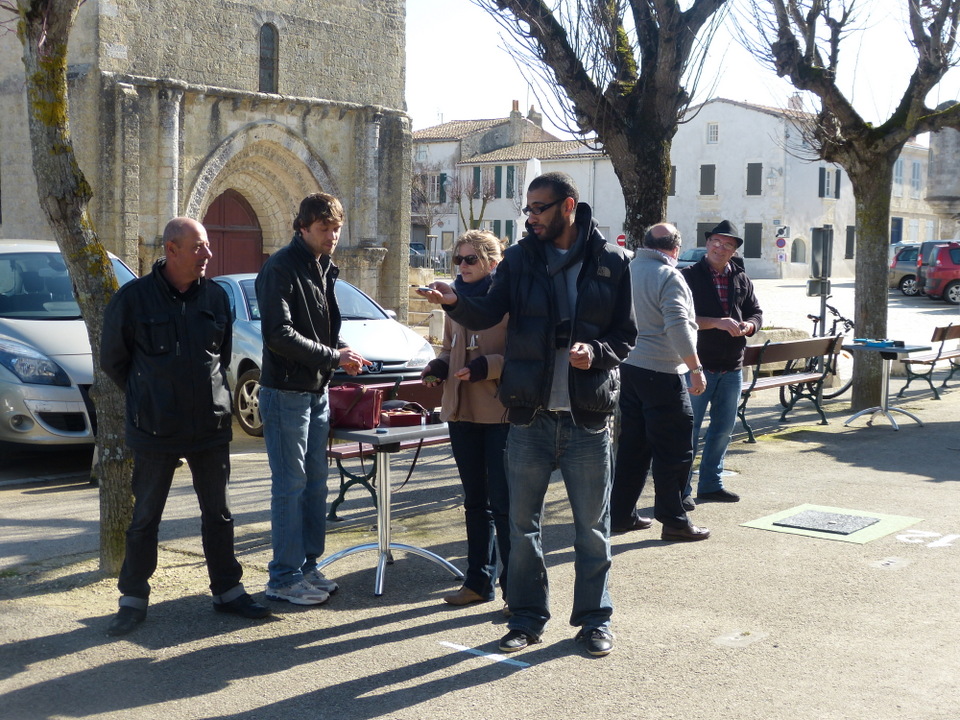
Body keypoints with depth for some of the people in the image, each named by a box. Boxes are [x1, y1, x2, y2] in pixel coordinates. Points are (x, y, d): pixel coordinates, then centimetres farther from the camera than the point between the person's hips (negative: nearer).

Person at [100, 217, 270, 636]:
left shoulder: (215, 297, 3)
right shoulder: (133, 299, -8)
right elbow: (112, 361, 3)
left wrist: (211, 394, 11)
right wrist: (147, 397, 8)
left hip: (211, 426, 3)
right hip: (155, 432, -3)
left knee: (218, 513, 11)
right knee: (145, 516, 6)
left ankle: (227, 591, 23)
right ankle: (133, 599, 19)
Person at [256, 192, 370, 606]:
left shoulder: (325, 269, 14)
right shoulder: (281, 268, -14)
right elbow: (278, 334, -22)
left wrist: (341, 356, 1)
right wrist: (332, 357, -19)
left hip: (317, 392, 9)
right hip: (286, 394, -8)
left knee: (315, 483, 13)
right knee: (290, 486, -3)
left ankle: (308, 565, 24)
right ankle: (284, 578, 6)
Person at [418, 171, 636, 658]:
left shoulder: (611, 262, 0)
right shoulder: (520, 258, 3)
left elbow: (626, 334, 2)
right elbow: (488, 315, -8)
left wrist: (597, 351, -18)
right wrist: (455, 302, -28)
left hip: (588, 417, -1)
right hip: (530, 416, 2)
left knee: (592, 526, 10)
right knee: (523, 524, 10)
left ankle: (594, 619, 24)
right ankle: (527, 618, 24)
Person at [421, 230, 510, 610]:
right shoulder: (457, 297, 12)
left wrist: (486, 366, -22)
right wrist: (439, 366, 3)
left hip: (500, 412, -7)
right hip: (461, 409, 7)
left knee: (503, 502, -3)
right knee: (475, 500, 14)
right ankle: (479, 581, 24)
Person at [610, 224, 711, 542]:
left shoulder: (627, 270, 11)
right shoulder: (669, 277, -12)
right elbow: (678, 326, -21)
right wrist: (696, 368, -18)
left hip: (628, 369, 8)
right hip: (660, 372, -8)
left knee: (632, 446, 15)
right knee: (674, 450, 0)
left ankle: (621, 515, 19)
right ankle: (673, 521, 5)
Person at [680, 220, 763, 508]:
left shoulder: (741, 278, 11)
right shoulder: (689, 276, -6)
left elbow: (756, 312, 16)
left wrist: (748, 325, -7)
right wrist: (717, 322, -23)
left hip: (732, 367, 6)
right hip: (698, 364, -6)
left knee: (723, 429, 14)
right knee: (689, 429, -2)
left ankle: (711, 484, 27)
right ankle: (681, 489, 5)